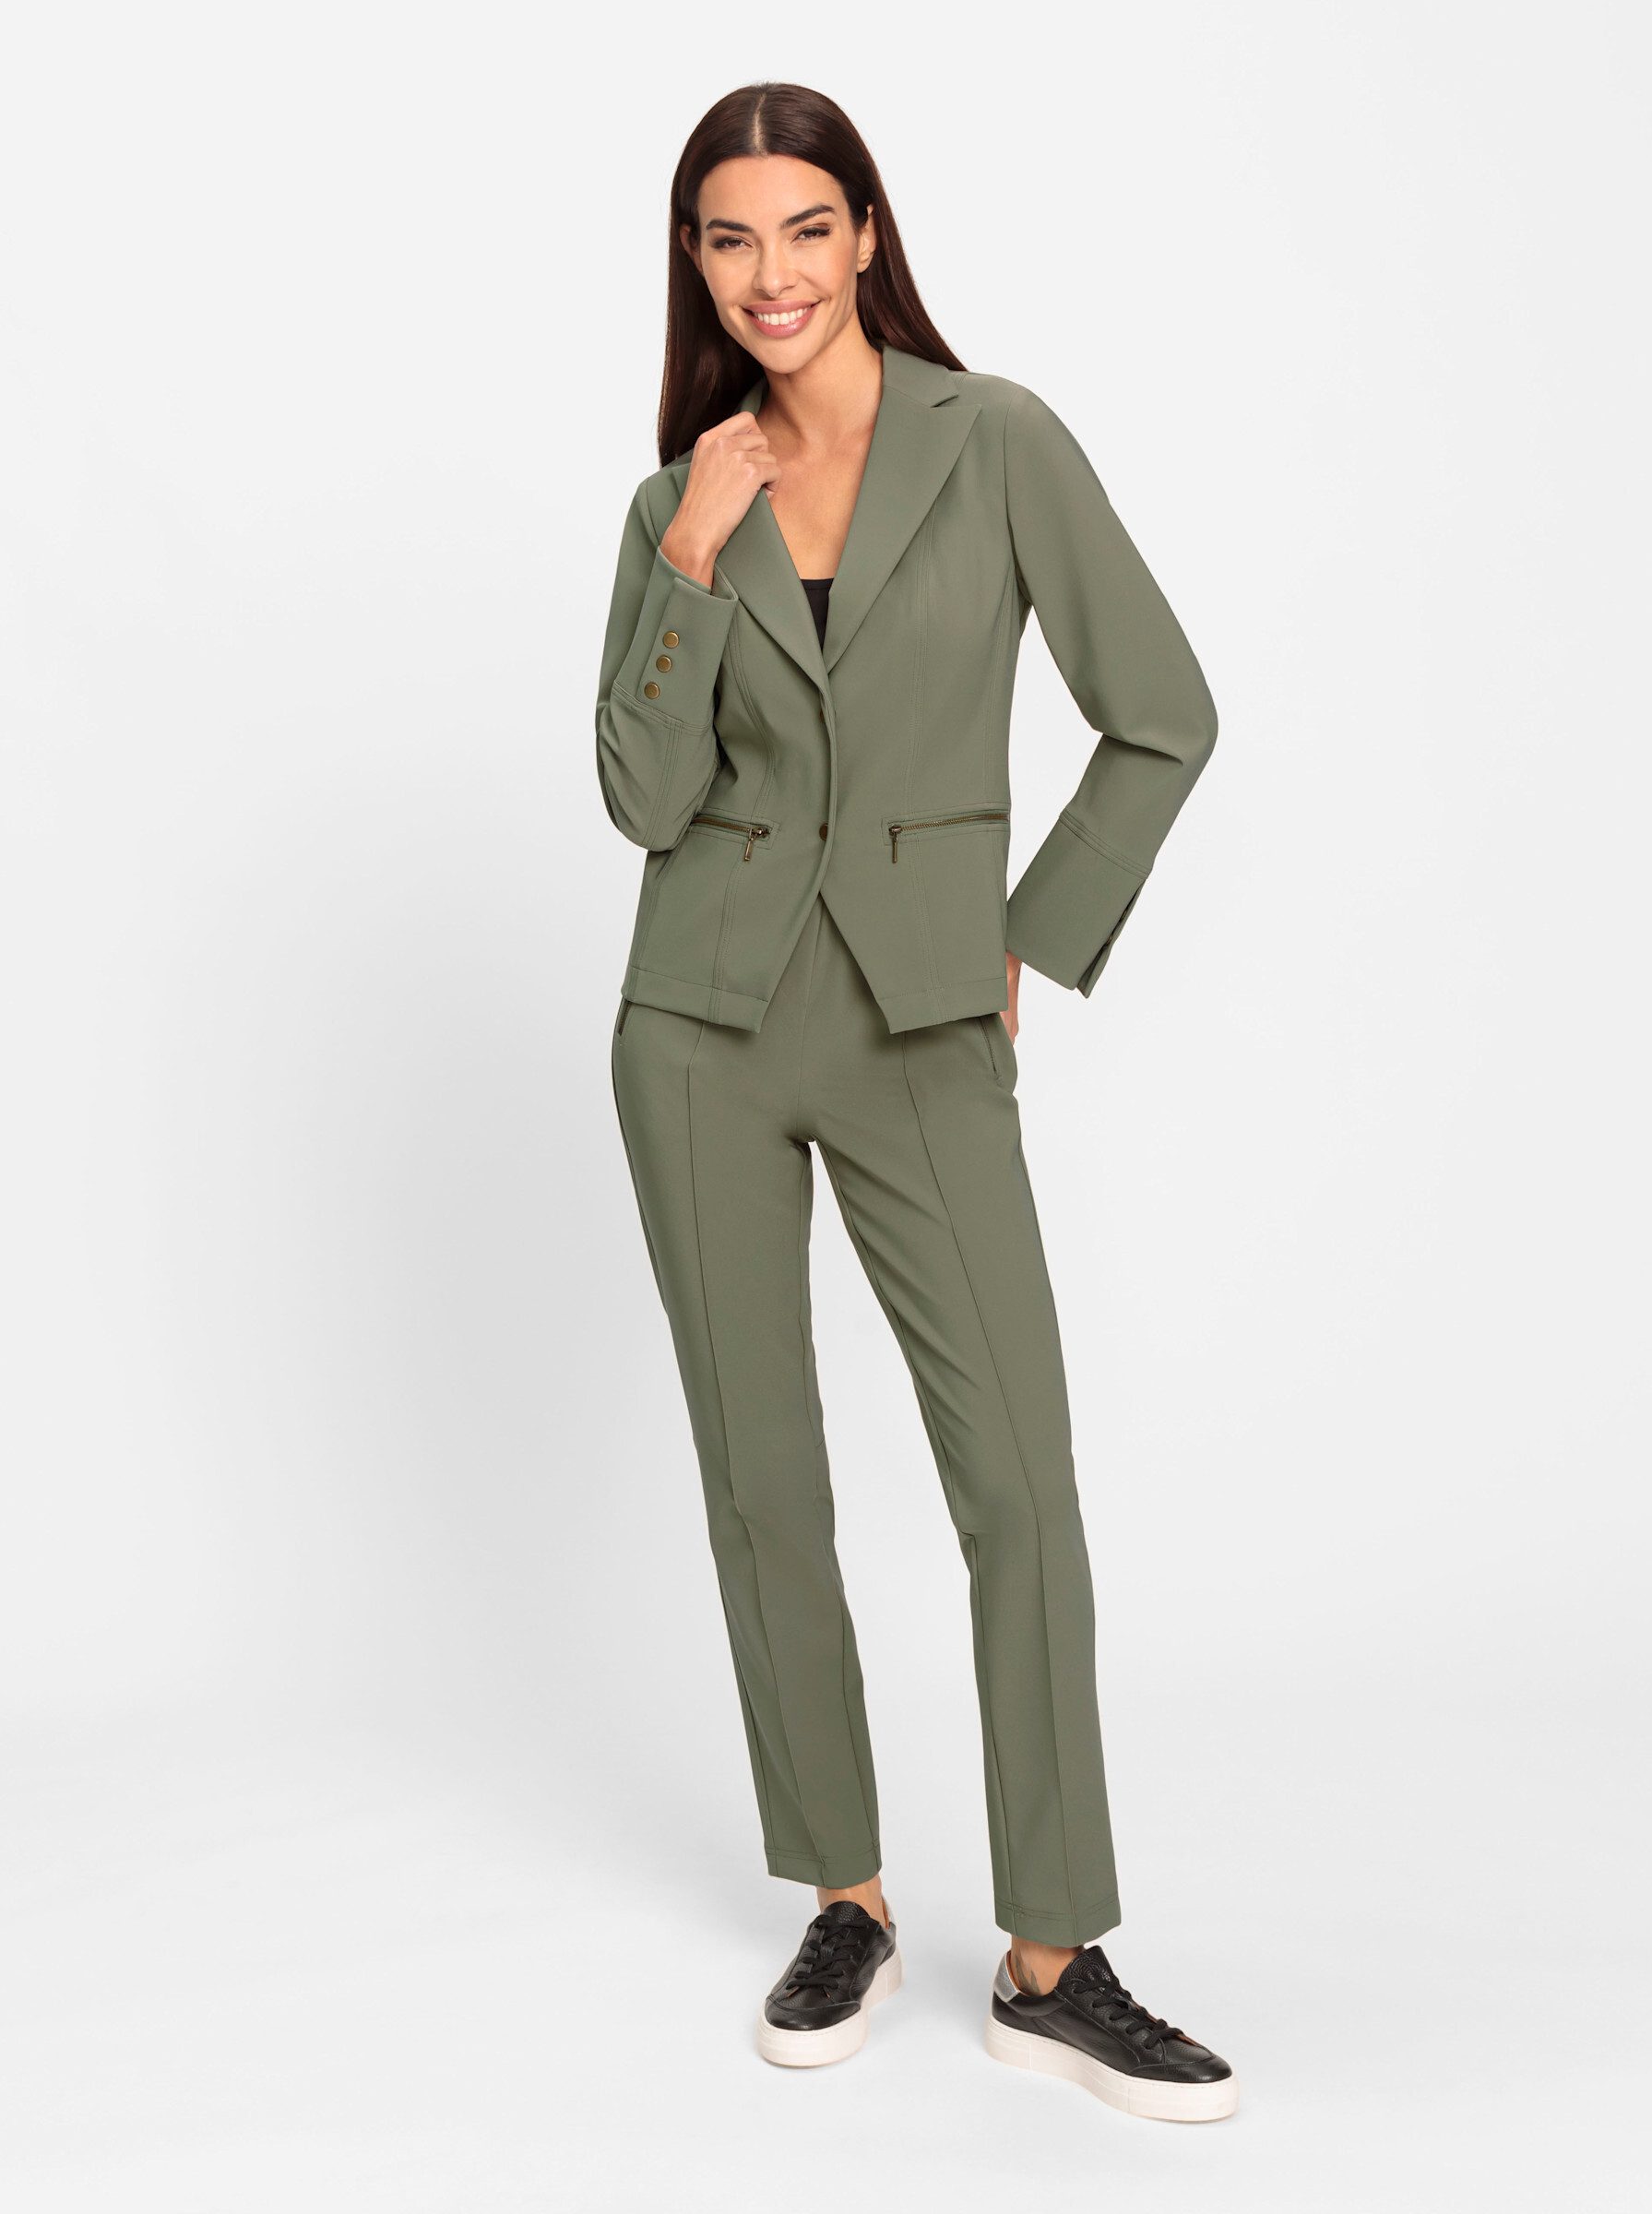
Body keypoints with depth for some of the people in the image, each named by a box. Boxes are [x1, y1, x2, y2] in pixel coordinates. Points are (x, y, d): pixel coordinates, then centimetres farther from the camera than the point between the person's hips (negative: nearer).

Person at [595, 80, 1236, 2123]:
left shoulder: (997, 443, -3)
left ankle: (1052, 1966, 6)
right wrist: (693, 563, -12)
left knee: (1023, 1482, -6)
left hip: (921, 1028, -2)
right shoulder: (679, 499, 6)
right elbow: (644, 798, -3)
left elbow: (1161, 717, 0)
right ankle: (846, 1905, 22)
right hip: (708, 1020, 2)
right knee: (764, 1482, 6)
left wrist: (1035, 950, 0)